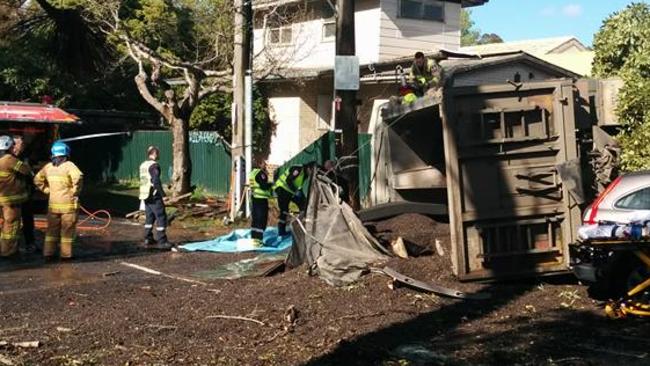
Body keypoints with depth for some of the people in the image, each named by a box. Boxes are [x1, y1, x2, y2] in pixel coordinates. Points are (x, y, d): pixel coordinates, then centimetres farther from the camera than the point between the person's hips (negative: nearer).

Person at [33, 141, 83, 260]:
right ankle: (65, 254, 8)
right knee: (67, 230, 5)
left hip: (53, 204, 5)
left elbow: (37, 180, 16)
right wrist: (75, 191, -15)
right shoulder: (69, 165, -11)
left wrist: (47, 190, 15)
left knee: (52, 229, 14)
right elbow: (78, 177, -29)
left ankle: (48, 253, 15)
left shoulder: (48, 166, 6)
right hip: (68, 204, -5)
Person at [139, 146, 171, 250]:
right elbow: (156, 181, -22)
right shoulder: (154, 165, -15)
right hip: (154, 196, -9)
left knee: (149, 218, 15)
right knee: (161, 218, -5)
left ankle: (148, 240, 18)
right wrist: (163, 194, -19)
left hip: (145, 195, 9)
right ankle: (162, 242, -5)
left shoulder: (143, 165, 13)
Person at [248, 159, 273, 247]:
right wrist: (271, 184, -6)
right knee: (262, 219, -8)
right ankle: (258, 239, -11)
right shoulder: (261, 173, -14)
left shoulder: (253, 173, 16)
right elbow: (264, 186, -21)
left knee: (255, 219, 14)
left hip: (255, 198, 10)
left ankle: (254, 238, 20)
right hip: (261, 199, -10)